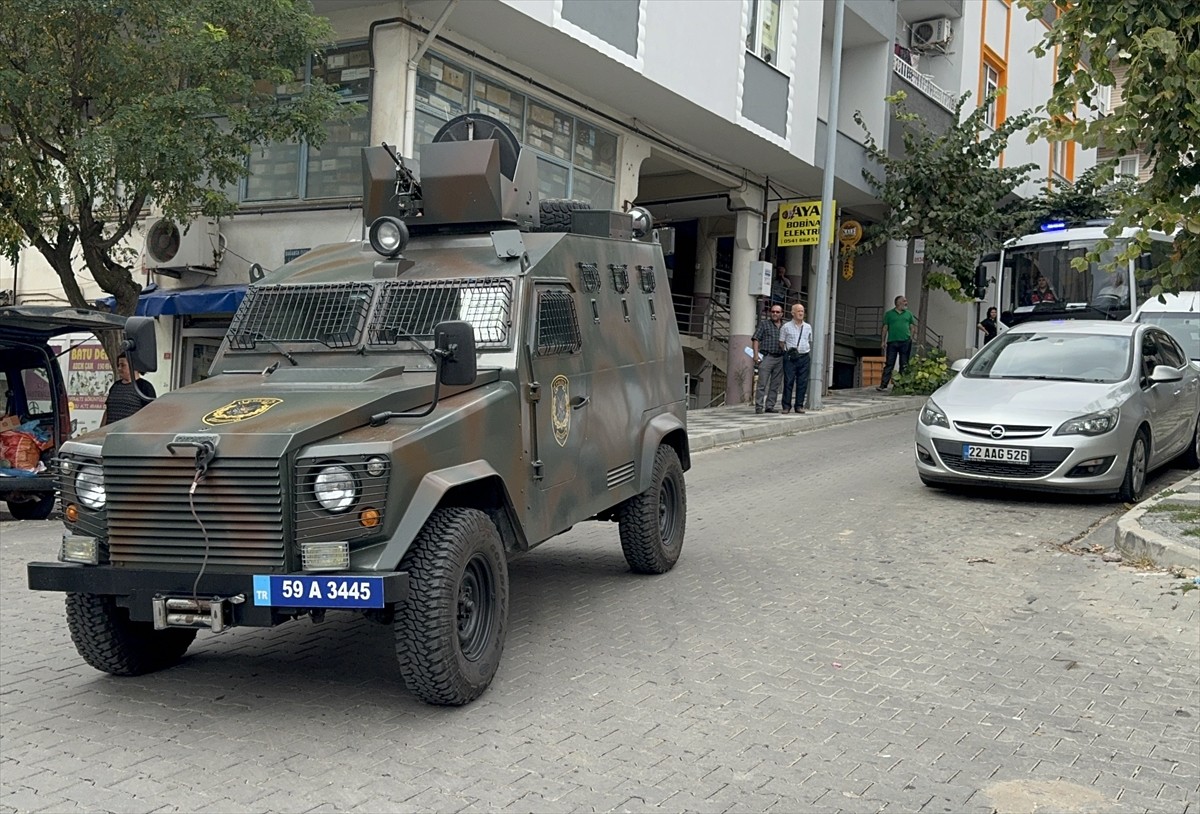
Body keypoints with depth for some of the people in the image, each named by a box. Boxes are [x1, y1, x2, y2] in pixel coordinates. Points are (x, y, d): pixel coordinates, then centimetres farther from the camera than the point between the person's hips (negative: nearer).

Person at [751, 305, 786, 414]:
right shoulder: (764, 324, 6)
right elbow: (756, 339, 0)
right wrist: (756, 354, -11)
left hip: (780, 359, 4)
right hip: (767, 357, -4)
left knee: (775, 385, 5)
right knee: (762, 383, -9)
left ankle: (770, 406, 10)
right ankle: (759, 407, -9)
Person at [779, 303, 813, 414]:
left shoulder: (808, 327, 13)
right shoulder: (786, 327, 3)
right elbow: (781, 342, 5)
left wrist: (809, 352, 12)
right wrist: (787, 351, -3)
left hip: (804, 357, 3)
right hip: (790, 357, -3)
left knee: (802, 382, 2)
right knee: (788, 381, -5)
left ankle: (799, 405, 8)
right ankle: (786, 406, -1)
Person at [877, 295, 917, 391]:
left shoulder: (909, 314, 13)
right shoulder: (889, 314, 7)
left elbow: (912, 327, 15)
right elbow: (885, 328, 7)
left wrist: (911, 339, 5)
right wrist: (884, 341, 2)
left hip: (905, 342, 2)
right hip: (892, 342, -2)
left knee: (904, 365, 5)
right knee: (889, 364, -4)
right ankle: (883, 384, -6)